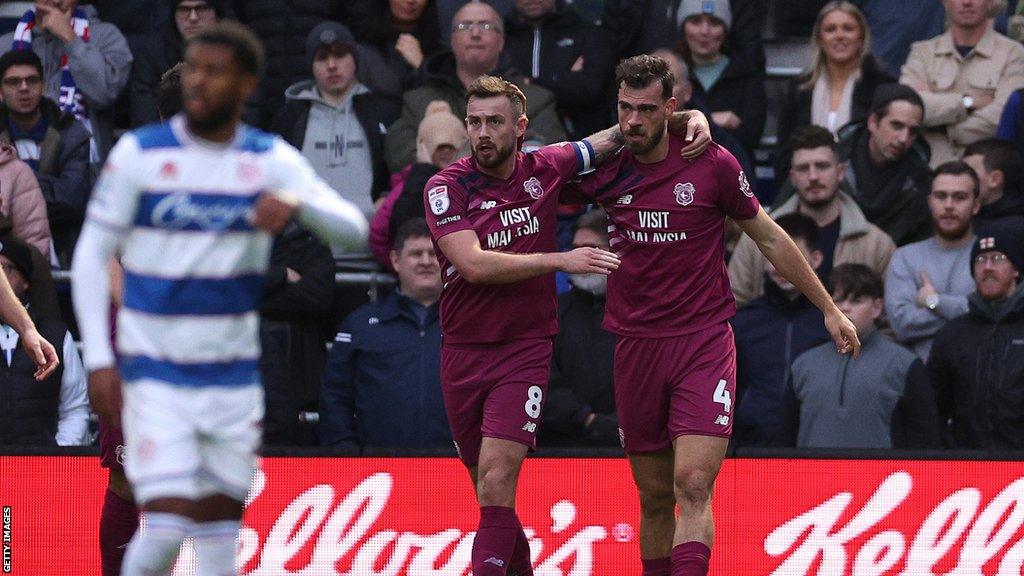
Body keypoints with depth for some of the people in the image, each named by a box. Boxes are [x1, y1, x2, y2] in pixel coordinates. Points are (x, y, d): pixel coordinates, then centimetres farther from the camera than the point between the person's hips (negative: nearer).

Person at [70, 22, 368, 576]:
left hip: (233, 369, 3)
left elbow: (352, 228, -8)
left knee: (220, 518, 10)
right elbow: (90, 255, -1)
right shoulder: (139, 153, -5)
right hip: (154, 369, -3)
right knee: (167, 522, -14)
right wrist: (98, 358, -10)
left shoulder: (272, 161, 0)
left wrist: (296, 203, -31)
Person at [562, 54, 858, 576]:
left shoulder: (712, 165, -5)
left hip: (704, 342, -3)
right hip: (635, 349, 3)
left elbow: (770, 238, 8)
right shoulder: (605, 172, 3)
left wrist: (828, 308, 12)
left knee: (693, 487, -17)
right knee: (655, 498, 7)